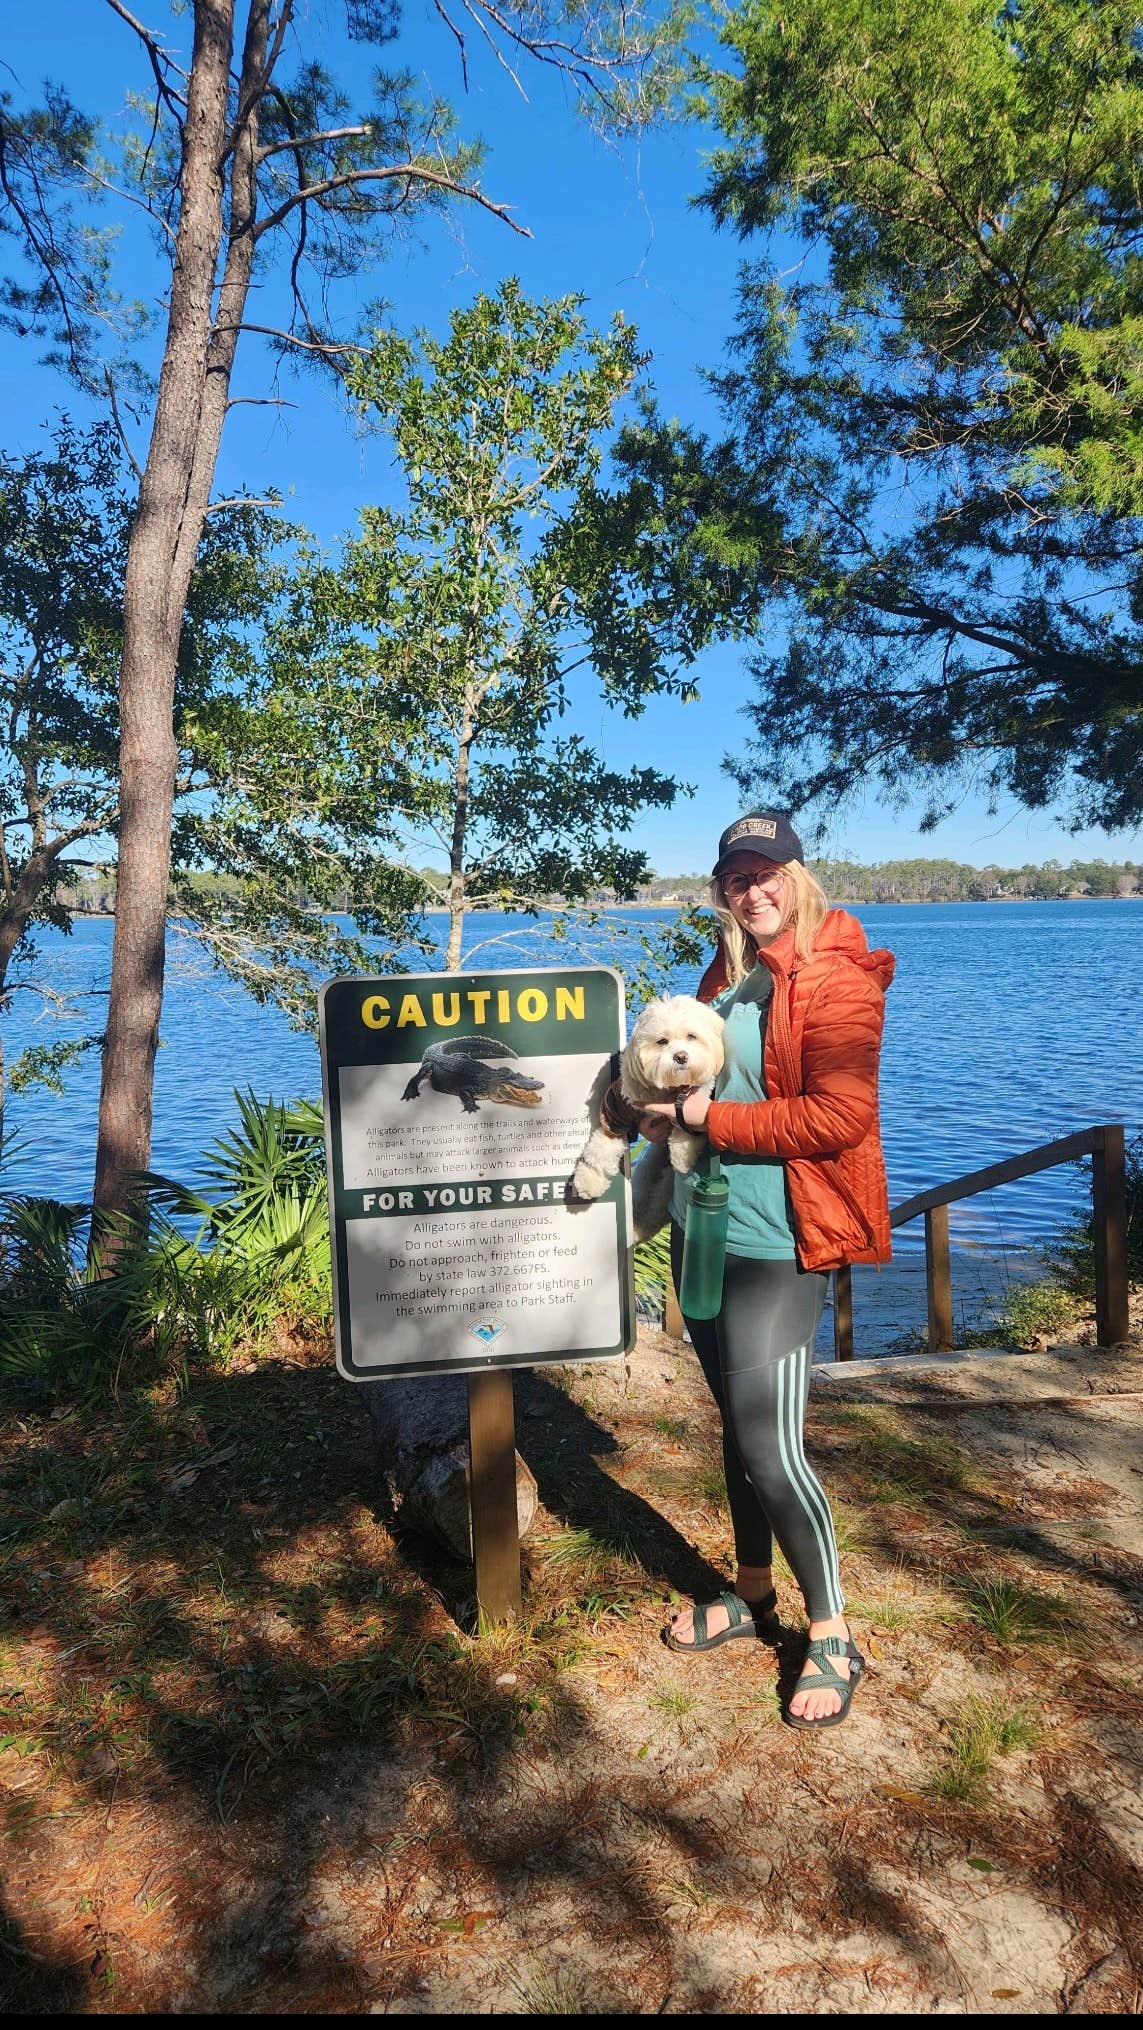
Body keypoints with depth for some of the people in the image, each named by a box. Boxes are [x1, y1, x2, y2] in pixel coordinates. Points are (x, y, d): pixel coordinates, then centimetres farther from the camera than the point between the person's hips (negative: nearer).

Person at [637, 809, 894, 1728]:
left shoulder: (834, 980, -13)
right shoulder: (728, 974, 12)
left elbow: (838, 1120, -21)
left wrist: (707, 1117, -17)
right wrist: (670, 1108, 5)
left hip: (776, 1245, -8)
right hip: (704, 1231, 8)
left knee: (770, 1443, -6)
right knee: (738, 1423, 18)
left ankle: (833, 1637, 14)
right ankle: (753, 1594, 35)